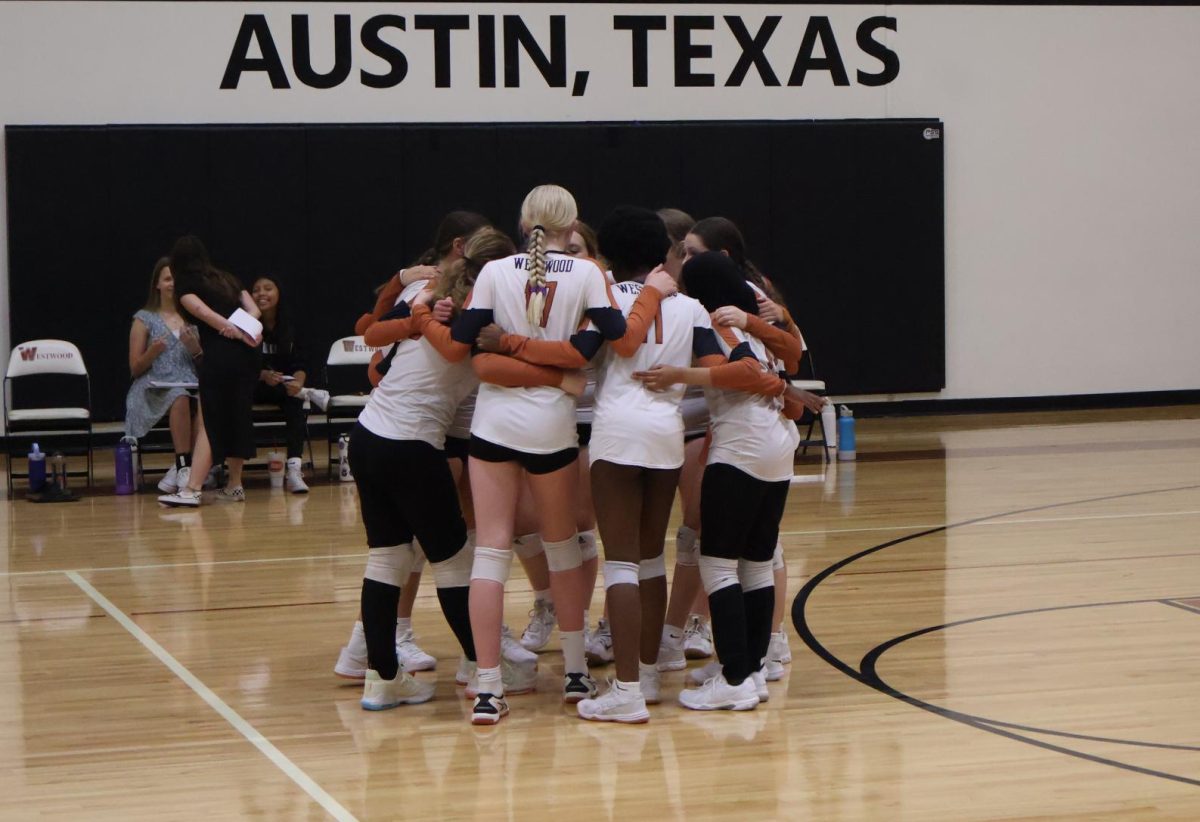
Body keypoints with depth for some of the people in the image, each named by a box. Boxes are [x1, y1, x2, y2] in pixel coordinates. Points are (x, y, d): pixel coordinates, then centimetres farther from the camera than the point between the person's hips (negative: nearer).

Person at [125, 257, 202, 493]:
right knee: (180, 398, -38)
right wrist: (153, 352, -13)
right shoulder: (145, 319, 9)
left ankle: (180, 468, -25)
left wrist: (195, 349, -5)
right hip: (154, 390, -2)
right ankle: (184, 467, -36)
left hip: (190, 386, 2)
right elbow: (135, 369, 7)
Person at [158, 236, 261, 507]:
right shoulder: (229, 279, 23)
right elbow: (254, 311, 12)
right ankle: (234, 486, 19)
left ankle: (192, 490, -14)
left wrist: (241, 335, -10)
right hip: (247, 354, 6)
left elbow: (207, 314, -10)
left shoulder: (185, 285, 5)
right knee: (238, 417, 14)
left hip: (220, 355, -6)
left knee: (209, 423, -7)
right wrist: (242, 330, -5)